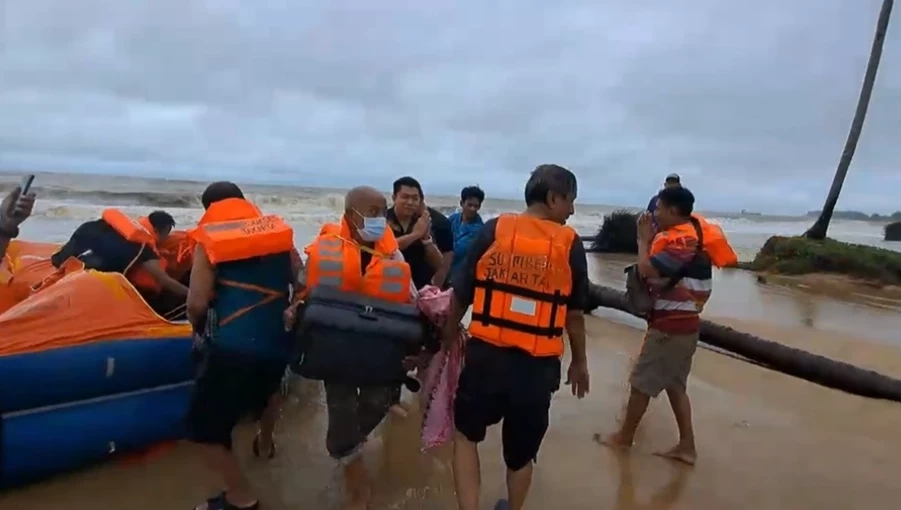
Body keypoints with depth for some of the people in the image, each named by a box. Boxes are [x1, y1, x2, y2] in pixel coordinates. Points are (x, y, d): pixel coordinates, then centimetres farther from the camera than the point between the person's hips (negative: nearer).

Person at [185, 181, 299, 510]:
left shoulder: (209, 240, -2)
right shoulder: (278, 230, 9)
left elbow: (197, 303, -8)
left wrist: (198, 326, 14)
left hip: (233, 346, -5)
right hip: (278, 340, 6)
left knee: (204, 428, 10)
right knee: (263, 388, 38)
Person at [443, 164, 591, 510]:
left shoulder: (493, 230, -2)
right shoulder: (570, 244, -3)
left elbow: (460, 296, 0)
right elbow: (574, 313, 4)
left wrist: (448, 339, 17)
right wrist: (580, 361, 19)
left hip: (485, 356, 0)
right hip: (537, 366, 0)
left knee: (466, 433, 23)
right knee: (521, 451, 21)